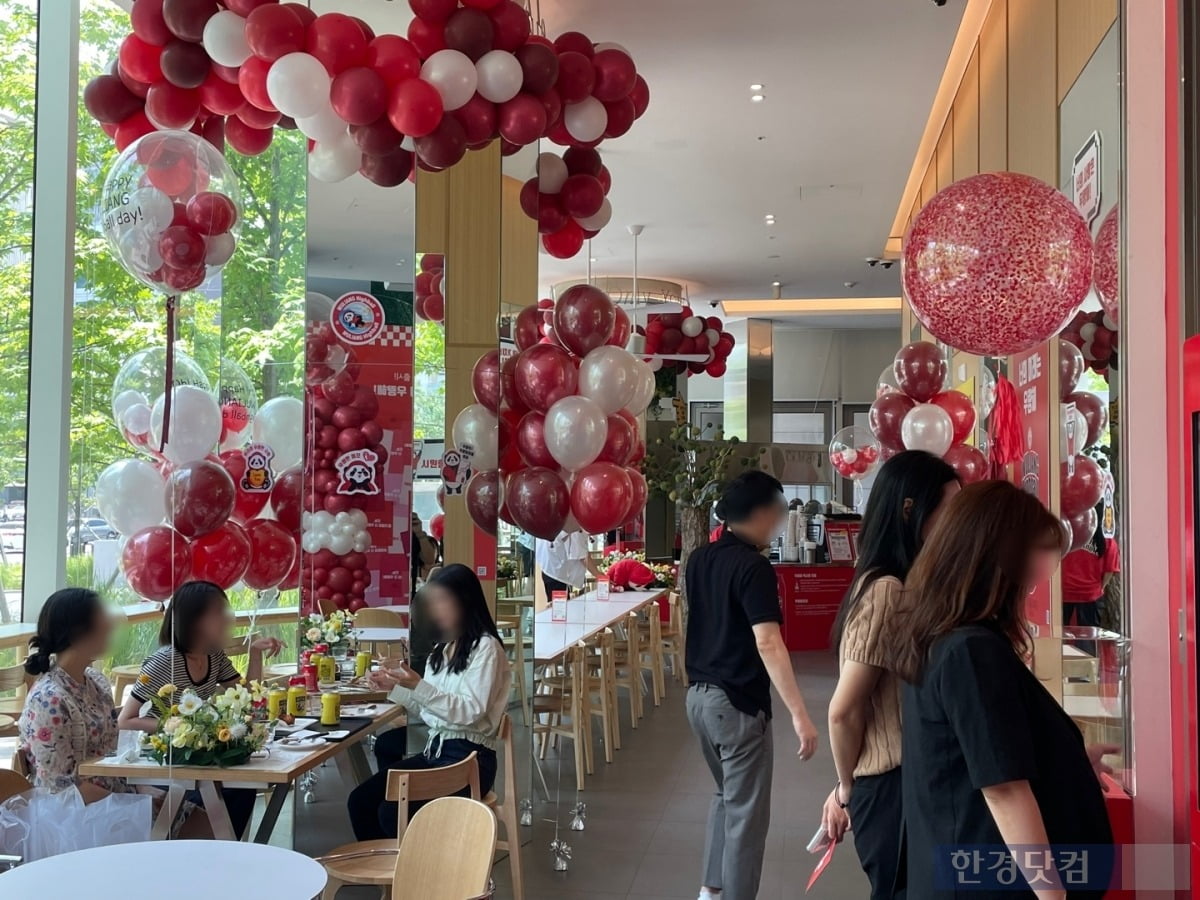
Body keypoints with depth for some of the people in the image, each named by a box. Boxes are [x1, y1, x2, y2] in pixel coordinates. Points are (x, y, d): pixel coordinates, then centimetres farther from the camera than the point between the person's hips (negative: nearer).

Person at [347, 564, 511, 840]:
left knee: (392, 812, -22)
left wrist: (418, 686, -25)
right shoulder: (444, 647, 17)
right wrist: (395, 688, 4)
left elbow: (470, 712, -18)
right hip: (435, 750, 8)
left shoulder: (485, 647, -9)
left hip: (468, 758, -8)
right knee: (361, 801, -5)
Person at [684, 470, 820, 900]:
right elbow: (767, 644, -27)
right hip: (737, 703, -9)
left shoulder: (699, 559, 6)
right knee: (747, 813, 3)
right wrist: (799, 714, -28)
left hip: (699, 695, 9)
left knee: (727, 796, 25)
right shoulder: (753, 567, -18)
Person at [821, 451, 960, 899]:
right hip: (894, 787, -9)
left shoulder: (900, 586, 9)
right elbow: (843, 711, -20)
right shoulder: (886, 592, -21)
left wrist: (848, 787, 11)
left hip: (909, 779, 9)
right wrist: (849, 790, -4)